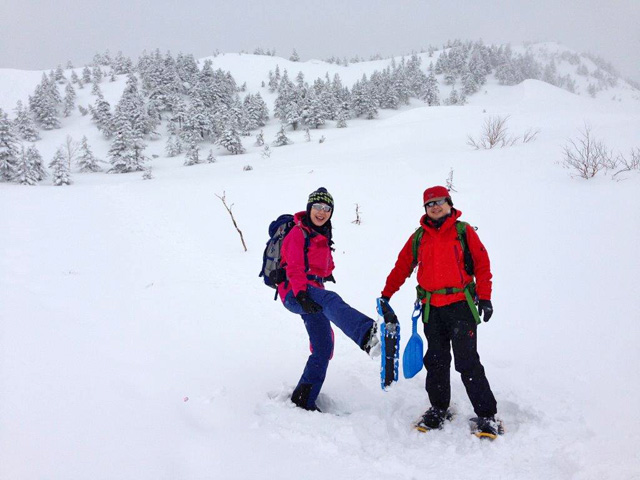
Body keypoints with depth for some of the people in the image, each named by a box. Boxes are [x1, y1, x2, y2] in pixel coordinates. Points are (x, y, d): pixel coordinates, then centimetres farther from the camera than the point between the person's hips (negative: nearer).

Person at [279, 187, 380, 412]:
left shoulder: (322, 235, 19)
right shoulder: (298, 233, -6)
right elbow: (293, 267, -17)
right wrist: (301, 294, -29)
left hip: (313, 291, 10)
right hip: (294, 293, -10)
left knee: (323, 348, 4)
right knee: (331, 301, -40)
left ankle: (304, 399, 14)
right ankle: (366, 335, -70)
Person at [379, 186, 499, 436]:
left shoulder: (463, 231, 3)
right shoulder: (419, 237, 12)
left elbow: (482, 263, 0)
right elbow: (402, 266, 14)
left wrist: (484, 297, -7)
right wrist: (386, 295, 9)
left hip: (460, 304, -3)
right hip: (431, 308, 4)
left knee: (467, 362, -4)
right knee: (436, 361, 10)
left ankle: (486, 415, 5)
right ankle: (438, 409, 24)